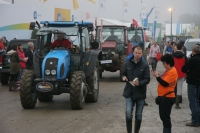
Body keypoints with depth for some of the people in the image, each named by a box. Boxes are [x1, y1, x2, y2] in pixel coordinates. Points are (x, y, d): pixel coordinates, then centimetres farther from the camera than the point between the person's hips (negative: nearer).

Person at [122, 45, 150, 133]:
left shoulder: (145, 65, -4)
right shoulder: (128, 63, 3)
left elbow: (147, 79, -7)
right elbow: (124, 74, 15)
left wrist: (139, 83, -26)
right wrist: (124, 77, -9)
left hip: (140, 93, -1)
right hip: (129, 92, 1)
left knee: (139, 115, 9)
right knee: (128, 113, -13)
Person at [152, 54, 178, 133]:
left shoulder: (172, 72, -18)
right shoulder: (168, 70, 14)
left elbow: (165, 83, -23)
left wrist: (157, 76, -15)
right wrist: (159, 76, 3)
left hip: (167, 97, -10)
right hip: (163, 96, 10)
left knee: (165, 117, -6)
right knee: (163, 116, 15)